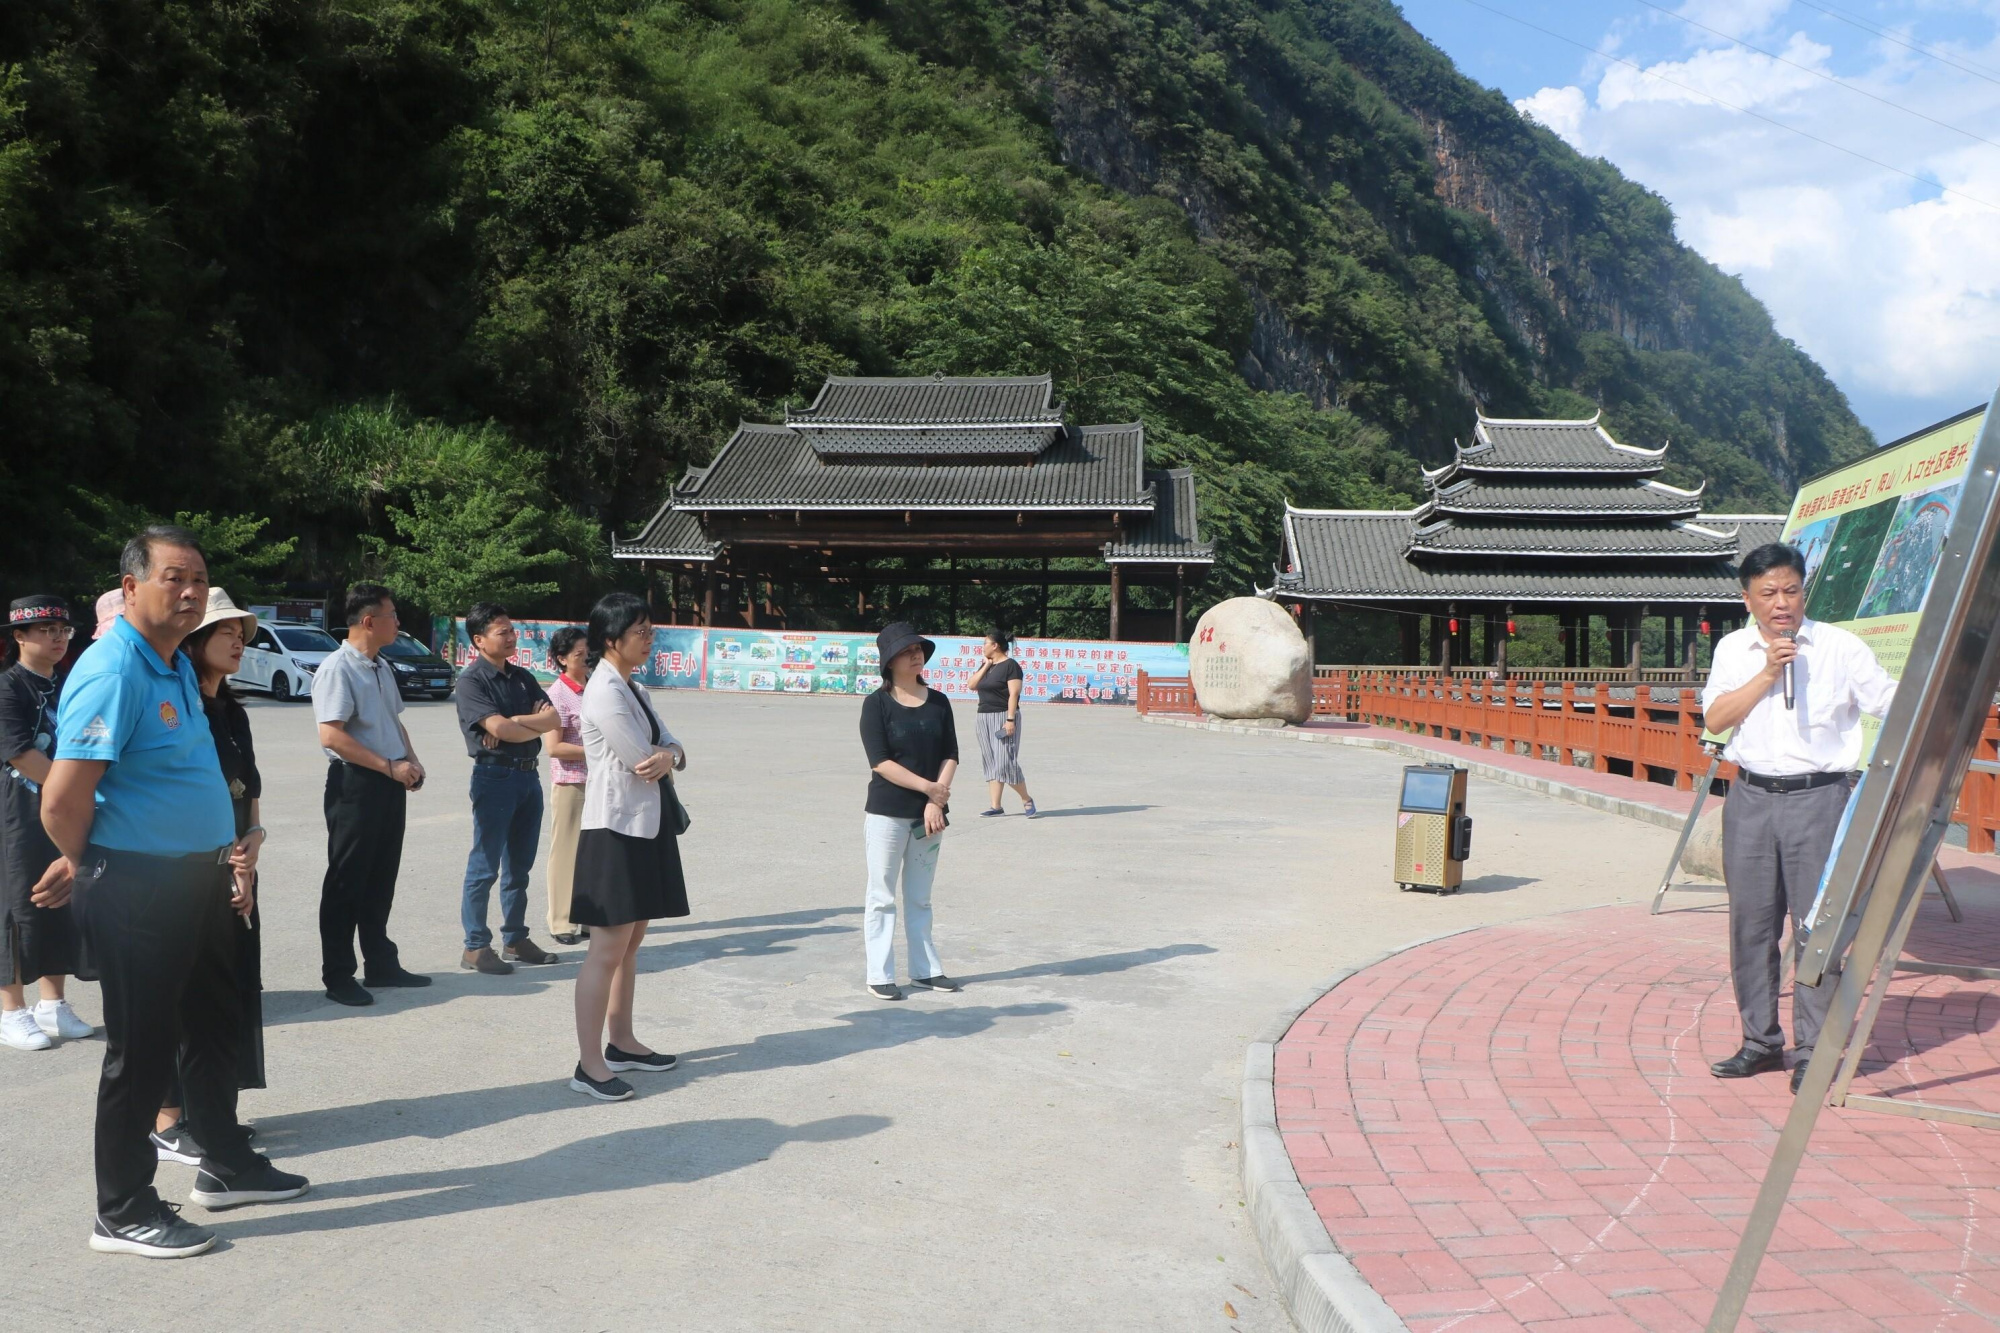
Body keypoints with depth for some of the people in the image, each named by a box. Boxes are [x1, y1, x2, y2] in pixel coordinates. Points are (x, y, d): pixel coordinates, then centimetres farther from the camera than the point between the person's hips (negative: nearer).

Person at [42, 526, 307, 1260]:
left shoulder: (178, 665, 9)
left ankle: (226, 1165, 35)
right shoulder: (113, 671, -20)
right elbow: (62, 800, -23)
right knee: (141, 1045, 2)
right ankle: (122, 1213, 17)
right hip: (137, 889, -9)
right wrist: (92, 871, -7)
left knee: (213, 1023, 19)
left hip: (197, 878, 9)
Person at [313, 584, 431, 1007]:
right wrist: (390, 767, -19)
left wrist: (411, 761, 8)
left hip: (390, 783, 8)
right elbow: (332, 736, -21)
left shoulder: (382, 668, 14)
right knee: (347, 881, 1)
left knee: (381, 879, 17)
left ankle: (381, 964, 28)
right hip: (355, 784, -8)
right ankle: (338, 976, 11)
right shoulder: (338, 669, -14)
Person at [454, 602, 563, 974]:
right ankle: (476, 947, 5)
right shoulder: (472, 680, -8)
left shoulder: (523, 677, 12)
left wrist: (513, 722, -14)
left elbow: (554, 719, 0)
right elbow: (498, 728, -19)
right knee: (485, 866, -2)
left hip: (529, 775, 7)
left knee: (520, 866, 13)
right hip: (494, 776, -7)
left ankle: (516, 940, 22)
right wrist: (536, 724, -4)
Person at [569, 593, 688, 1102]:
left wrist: (667, 755, -13)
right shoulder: (606, 692, -16)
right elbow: (643, 762, -17)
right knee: (608, 949, -7)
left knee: (631, 942, 16)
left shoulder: (632, 689, 14)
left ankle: (622, 1043, 27)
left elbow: (671, 749, 10)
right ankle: (589, 1064, -2)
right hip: (616, 826, -10)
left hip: (646, 823, 10)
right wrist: (663, 759, 5)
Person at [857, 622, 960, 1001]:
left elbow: (950, 755, 3)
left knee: (920, 897, 14)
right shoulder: (877, 704, -6)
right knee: (882, 896, 2)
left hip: (930, 813, 4)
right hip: (887, 812, -4)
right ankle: (879, 975, 8)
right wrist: (928, 787, -16)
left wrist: (936, 802, -10)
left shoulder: (938, 702, 7)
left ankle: (925, 969, 22)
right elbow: (880, 761, -14)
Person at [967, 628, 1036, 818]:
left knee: (1006, 762, -11)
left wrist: (1010, 720, -22)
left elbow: (1014, 694, -15)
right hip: (985, 717, 8)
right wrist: (985, 666, 0)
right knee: (991, 763, 5)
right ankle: (995, 806, 6)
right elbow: (972, 685, 6)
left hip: (1003, 717, -8)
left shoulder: (1010, 665, -9)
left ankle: (1026, 800, 4)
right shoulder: (986, 665, 15)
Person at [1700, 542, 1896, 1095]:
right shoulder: (1733, 649, 9)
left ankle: (1813, 1049, 4)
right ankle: (1761, 1041, 19)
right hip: (1751, 800, 3)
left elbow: (1895, 707, 2)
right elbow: (1715, 718, -2)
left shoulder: (1841, 647, 1)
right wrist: (1767, 674, -10)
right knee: (1750, 922, 7)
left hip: (1819, 799, -3)